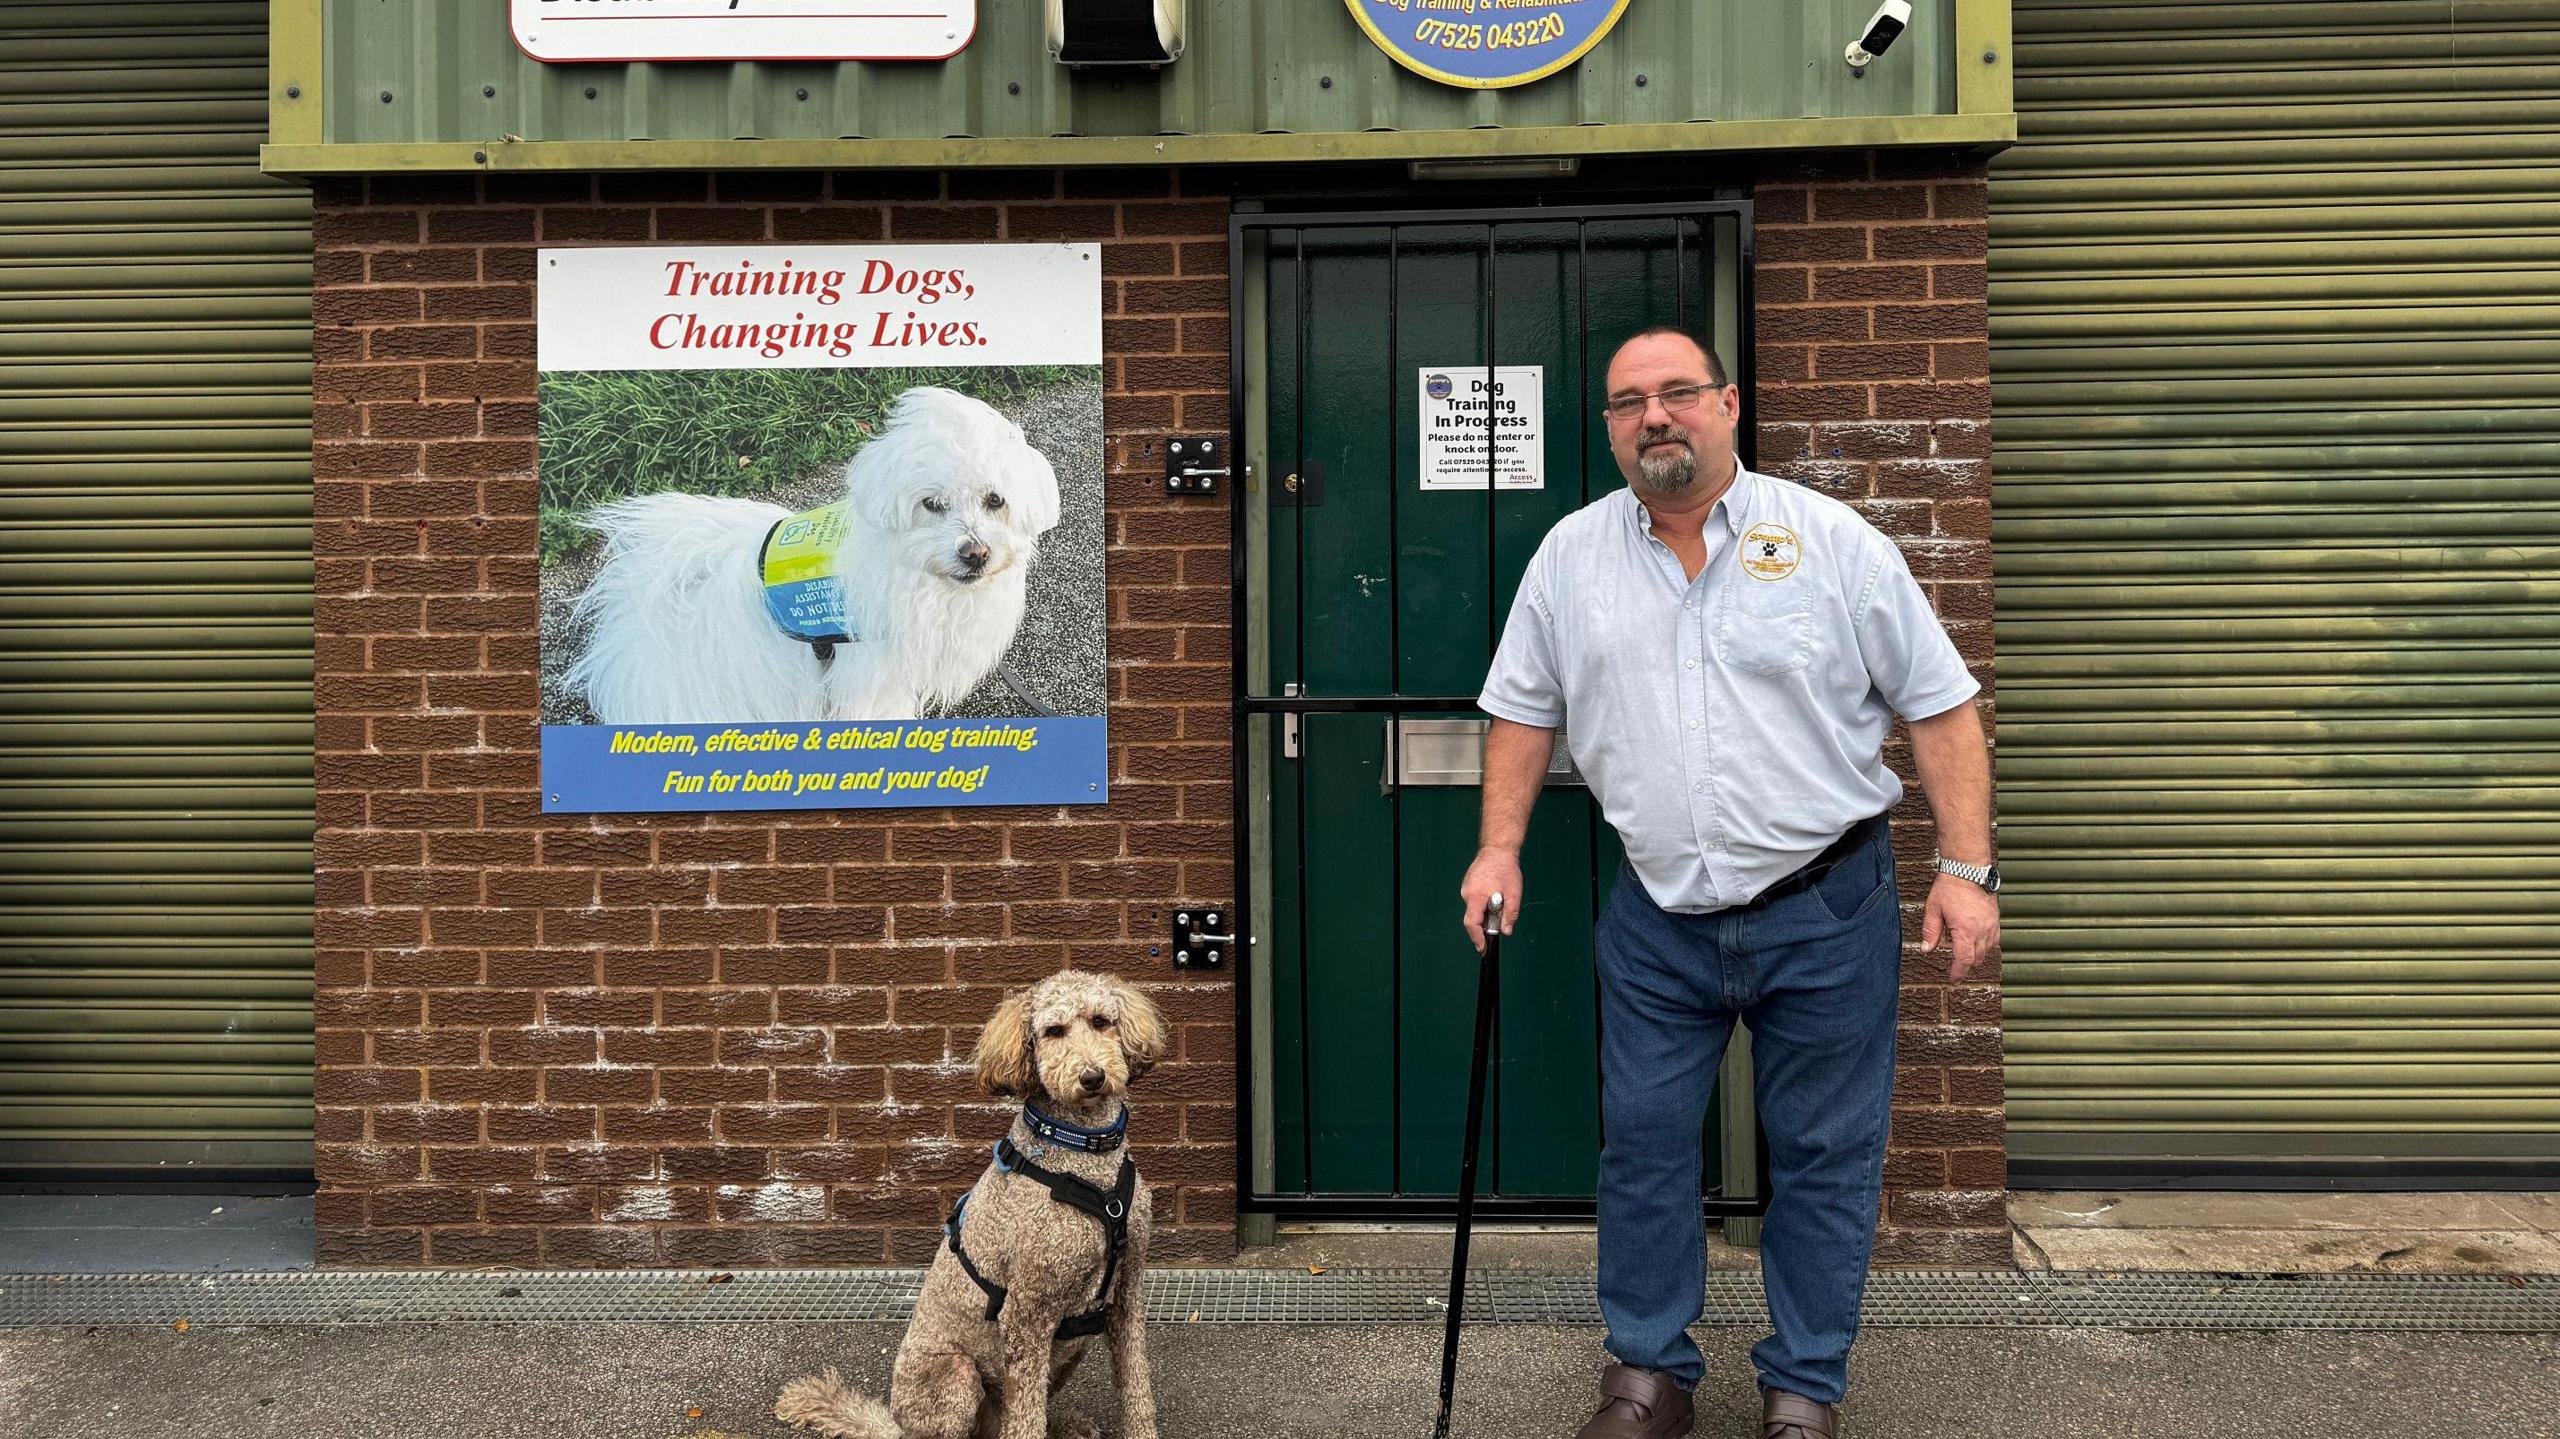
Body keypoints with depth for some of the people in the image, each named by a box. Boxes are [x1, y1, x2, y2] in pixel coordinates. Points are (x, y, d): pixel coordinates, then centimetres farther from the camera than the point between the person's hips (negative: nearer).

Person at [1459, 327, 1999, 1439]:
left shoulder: (1832, 541, -4)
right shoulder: (1570, 555, 4)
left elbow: (1940, 707, -2)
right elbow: (1524, 710, 12)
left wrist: (1965, 870, -6)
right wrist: (1500, 849, 4)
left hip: (1826, 913, -2)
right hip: (1657, 921, 2)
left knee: (1825, 1156, 8)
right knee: (1641, 1142, 8)